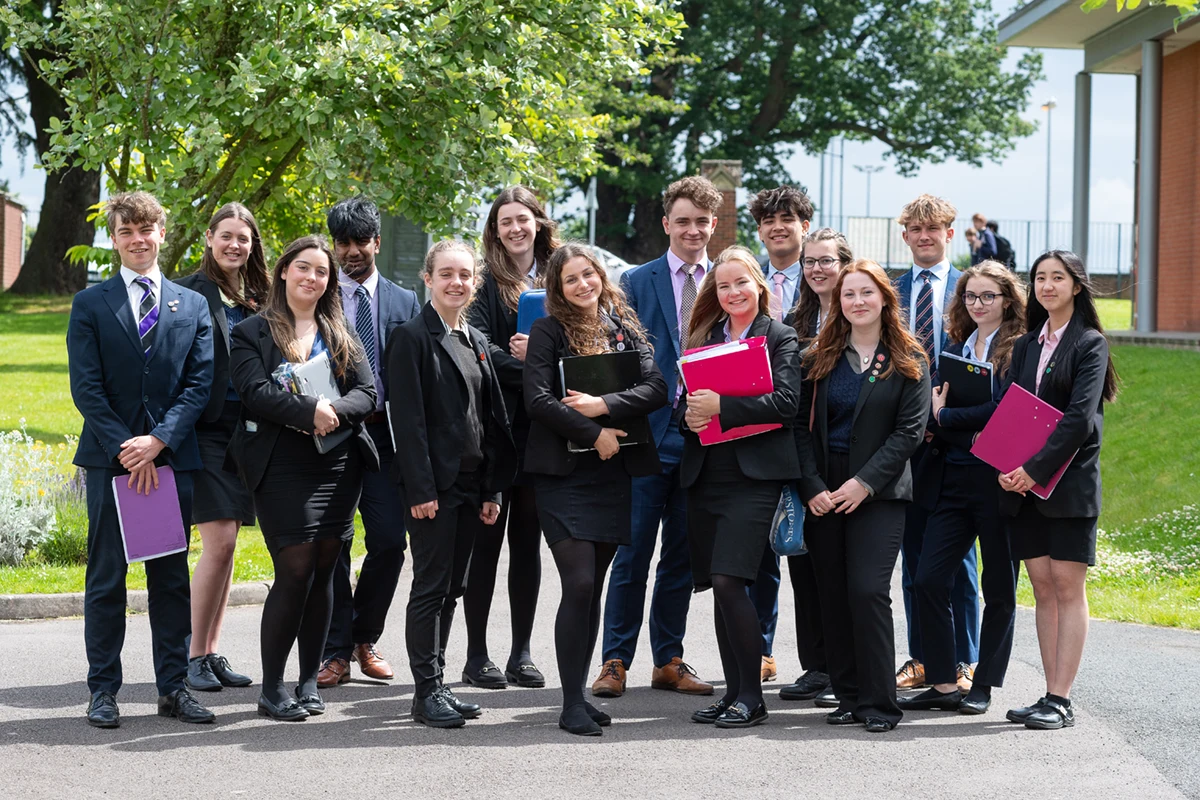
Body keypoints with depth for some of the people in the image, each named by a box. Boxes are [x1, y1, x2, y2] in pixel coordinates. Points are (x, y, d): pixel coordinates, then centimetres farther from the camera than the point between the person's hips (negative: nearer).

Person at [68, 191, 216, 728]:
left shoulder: (193, 306, 11)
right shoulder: (90, 304, 5)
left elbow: (200, 382, 3)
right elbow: (86, 387, -2)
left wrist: (159, 441, -11)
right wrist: (125, 449, -13)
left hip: (172, 458, 2)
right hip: (110, 460, -2)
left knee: (173, 577, 6)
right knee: (106, 578, 2)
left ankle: (172, 687, 13)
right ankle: (103, 690, 9)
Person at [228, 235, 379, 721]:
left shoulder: (341, 335, 16)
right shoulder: (252, 333, 4)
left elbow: (367, 393, 5)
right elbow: (255, 393, -11)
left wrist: (334, 412, -15)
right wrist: (309, 411, -23)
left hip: (339, 465, 4)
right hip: (282, 467, -4)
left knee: (323, 572, 5)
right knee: (295, 571, -10)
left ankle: (309, 681, 15)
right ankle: (272, 689, -1)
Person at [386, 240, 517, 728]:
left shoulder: (479, 343, 16)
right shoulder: (412, 337, -6)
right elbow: (407, 418, -12)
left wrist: (493, 490, 10)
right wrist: (421, 489, -18)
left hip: (471, 483, 7)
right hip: (434, 482, -7)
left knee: (452, 587, 10)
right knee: (431, 587, -4)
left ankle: (436, 685, 17)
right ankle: (427, 692, 2)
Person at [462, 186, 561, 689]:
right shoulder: (485, 283, 0)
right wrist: (526, 366, -23)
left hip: (541, 428, 3)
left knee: (528, 540, 8)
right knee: (486, 539, 0)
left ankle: (521, 653, 15)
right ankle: (477, 655, 6)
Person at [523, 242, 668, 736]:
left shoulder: (626, 329, 11)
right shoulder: (548, 331, 1)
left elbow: (656, 389, -1)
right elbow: (537, 399, -10)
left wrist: (604, 406, -14)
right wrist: (595, 433, -13)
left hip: (615, 472, 4)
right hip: (565, 473, -4)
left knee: (593, 588, 6)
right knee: (579, 585, -11)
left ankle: (579, 694, 14)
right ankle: (572, 704, -7)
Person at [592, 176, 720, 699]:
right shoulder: (636, 282, 3)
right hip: (649, 434, -2)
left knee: (682, 555, 10)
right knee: (633, 552, -2)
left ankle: (669, 661, 18)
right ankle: (616, 661, 6)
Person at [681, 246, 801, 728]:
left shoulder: (780, 338, 2)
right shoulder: (704, 337, 16)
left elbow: (786, 402, -11)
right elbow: (686, 397, 17)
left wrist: (721, 407, -19)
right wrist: (690, 415, -6)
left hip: (753, 476, -5)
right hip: (705, 476, 5)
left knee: (729, 581, -15)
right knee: (718, 586, 6)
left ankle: (752, 696, -7)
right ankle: (734, 690, 14)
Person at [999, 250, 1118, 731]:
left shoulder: (1090, 344, -3)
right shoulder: (1027, 345, 15)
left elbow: (1080, 417, -13)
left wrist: (1034, 469, -19)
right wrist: (1006, 467, -8)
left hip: (1069, 481, -5)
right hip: (1022, 481, 6)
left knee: (1067, 587, -5)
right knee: (1042, 588, 6)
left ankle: (1060, 700, -5)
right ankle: (1051, 695, 9)